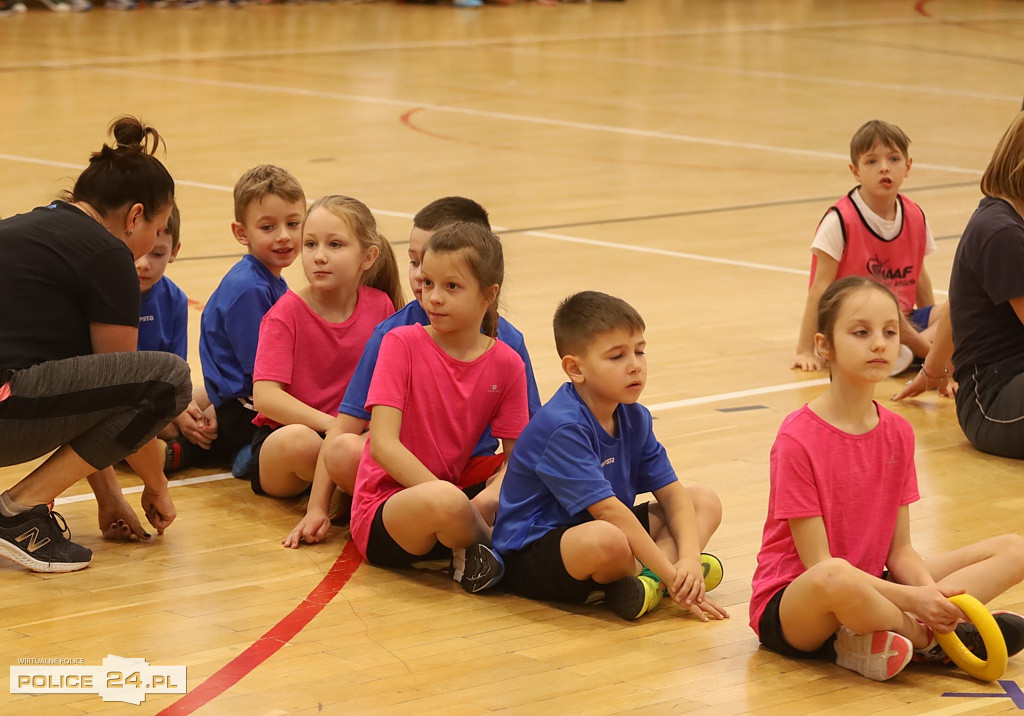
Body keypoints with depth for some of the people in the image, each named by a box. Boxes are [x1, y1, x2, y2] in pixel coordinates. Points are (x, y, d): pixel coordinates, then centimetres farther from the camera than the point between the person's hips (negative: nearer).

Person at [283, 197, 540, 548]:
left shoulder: (505, 342, -6)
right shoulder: (392, 334, -7)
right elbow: (346, 425, -7)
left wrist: (491, 498, -27)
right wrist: (317, 507, -14)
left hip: (473, 468, 0)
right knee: (344, 451, -30)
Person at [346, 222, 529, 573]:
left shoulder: (507, 365, 1)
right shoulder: (401, 343, -7)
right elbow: (384, 443, -16)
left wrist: (480, 503, -22)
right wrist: (452, 501, -25)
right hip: (382, 514, -3)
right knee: (443, 501, -37)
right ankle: (491, 545, -7)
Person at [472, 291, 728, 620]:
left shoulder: (635, 418, 3)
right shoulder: (562, 426, -23)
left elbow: (671, 492, 2)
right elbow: (607, 510, -28)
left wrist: (689, 558, -17)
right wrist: (671, 575, -27)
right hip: (528, 553, -9)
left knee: (705, 501, 4)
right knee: (606, 540, -42)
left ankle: (647, 580, -21)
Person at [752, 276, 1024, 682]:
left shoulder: (898, 434, 4)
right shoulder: (798, 439, -16)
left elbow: (900, 550, 4)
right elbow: (819, 565, -18)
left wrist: (930, 594, -18)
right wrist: (913, 598, -26)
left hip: (874, 589, 8)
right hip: (791, 609, -8)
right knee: (837, 578, -44)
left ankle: (872, 641, -18)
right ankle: (933, 638, -14)